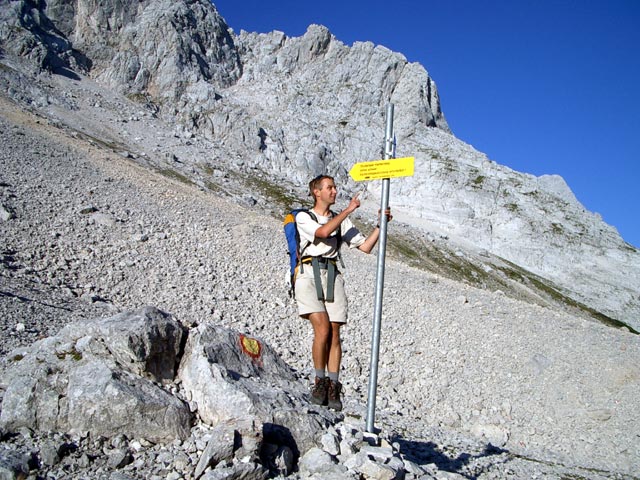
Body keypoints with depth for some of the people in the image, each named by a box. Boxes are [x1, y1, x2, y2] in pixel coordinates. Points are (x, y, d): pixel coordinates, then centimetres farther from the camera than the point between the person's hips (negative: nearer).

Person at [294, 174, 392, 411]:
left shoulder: (342, 221, 21)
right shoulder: (303, 217, 8)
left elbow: (365, 246, 14)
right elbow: (322, 232, -12)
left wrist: (380, 224, 3)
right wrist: (348, 210, -8)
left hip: (333, 276, 3)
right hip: (309, 274, -3)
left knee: (334, 333, -6)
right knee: (323, 328, -18)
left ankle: (333, 388, -2)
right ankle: (320, 381, -1)